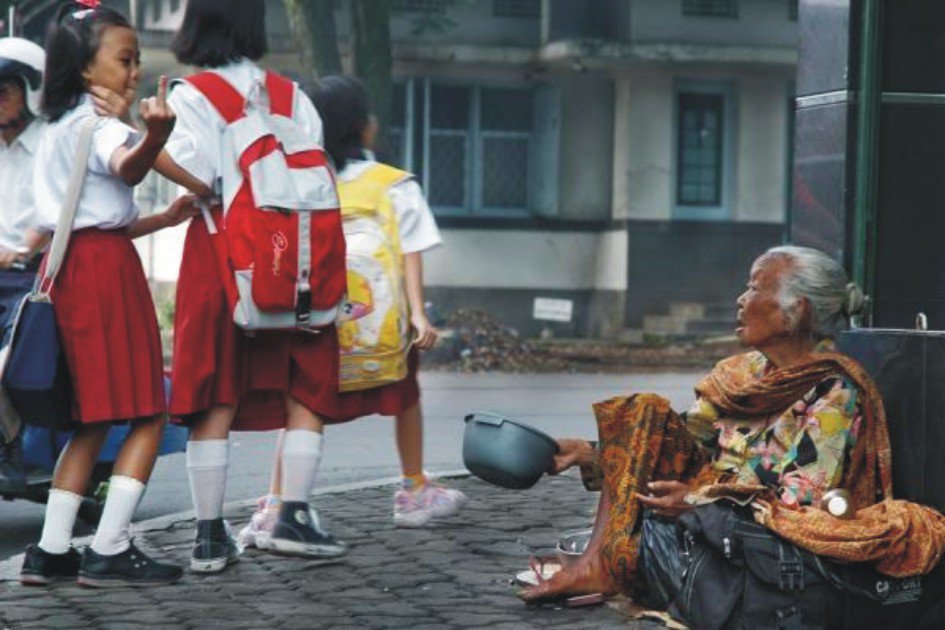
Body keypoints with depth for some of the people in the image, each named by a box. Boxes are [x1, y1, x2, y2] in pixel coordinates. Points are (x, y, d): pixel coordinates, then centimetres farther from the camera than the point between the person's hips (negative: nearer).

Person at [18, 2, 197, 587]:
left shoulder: (58, 130, 22)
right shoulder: (97, 123, -8)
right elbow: (128, 166, -33)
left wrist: (164, 220, 31)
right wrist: (156, 134, -53)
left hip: (71, 269, 10)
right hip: (106, 268, -10)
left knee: (92, 420, 12)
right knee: (149, 413, -6)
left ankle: (51, 550, 10)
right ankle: (110, 550, -11)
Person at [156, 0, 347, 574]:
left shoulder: (192, 97, -1)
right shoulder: (291, 95, 8)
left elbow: (199, 176, -15)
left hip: (219, 250, -1)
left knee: (215, 398, 1)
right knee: (305, 392, 9)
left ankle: (210, 534, 2)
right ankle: (294, 516, 1)